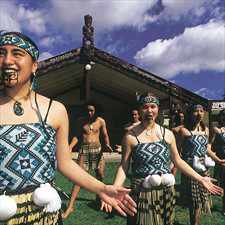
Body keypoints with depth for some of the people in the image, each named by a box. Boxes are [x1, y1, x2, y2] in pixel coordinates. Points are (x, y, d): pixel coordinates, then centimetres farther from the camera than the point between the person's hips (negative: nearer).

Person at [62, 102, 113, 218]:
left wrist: (107, 145, -10)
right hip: (84, 149, -1)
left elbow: (105, 135, 8)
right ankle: (70, 206, -3)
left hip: (97, 149, 1)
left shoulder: (101, 121, 2)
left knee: (100, 176, 7)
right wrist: (70, 147, -5)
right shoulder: (81, 120, 3)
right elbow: (77, 135, 7)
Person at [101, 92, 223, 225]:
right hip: (142, 194, -3)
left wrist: (200, 179, 6)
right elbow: (123, 167, -6)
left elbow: (178, 161, 9)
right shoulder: (131, 136, -8)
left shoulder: (168, 134, 1)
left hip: (167, 193, 3)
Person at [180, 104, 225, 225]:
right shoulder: (184, 130, -13)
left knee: (201, 198, 15)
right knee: (194, 201, 6)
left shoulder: (205, 129, 6)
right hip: (190, 169, -6)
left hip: (204, 169, 6)